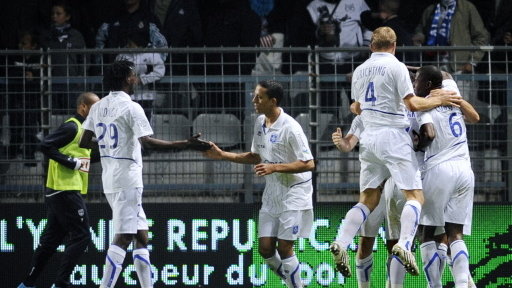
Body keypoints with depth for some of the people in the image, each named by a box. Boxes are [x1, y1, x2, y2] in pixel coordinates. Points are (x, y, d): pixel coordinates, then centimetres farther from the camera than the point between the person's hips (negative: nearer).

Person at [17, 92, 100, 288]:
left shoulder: (80, 128, 19)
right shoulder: (72, 127, -11)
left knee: (50, 240, 12)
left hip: (57, 192, 10)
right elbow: (46, 146, -20)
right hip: (66, 191, -10)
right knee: (81, 237, -10)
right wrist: (72, 162, -18)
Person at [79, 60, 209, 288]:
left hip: (110, 177, 8)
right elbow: (147, 141, -23)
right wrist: (184, 145, -23)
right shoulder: (131, 107, -12)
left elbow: (84, 142, 14)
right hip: (127, 180, -8)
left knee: (141, 235, 12)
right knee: (123, 238, -10)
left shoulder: (98, 107, 10)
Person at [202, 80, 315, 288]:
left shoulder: (290, 128, -19)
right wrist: (223, 155, 11)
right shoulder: (260, 123, 6)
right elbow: (256, 157, 20)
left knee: (284, 248, -9)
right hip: (272, 194, 7)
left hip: (294, 194, -7)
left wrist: (274, 168, -26)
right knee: (265, 248, 2)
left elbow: (308, 163, -19)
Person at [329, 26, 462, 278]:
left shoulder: (360, 71, 12)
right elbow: (412, 104, -12)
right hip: (393, 136, -6)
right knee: (415, 195, -5)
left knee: (367, 199, 10)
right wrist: (438, 100, 2)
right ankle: (404, 244, -26)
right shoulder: (396, 67, -6)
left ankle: (341, 243, -7)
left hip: (369, 136, 6)